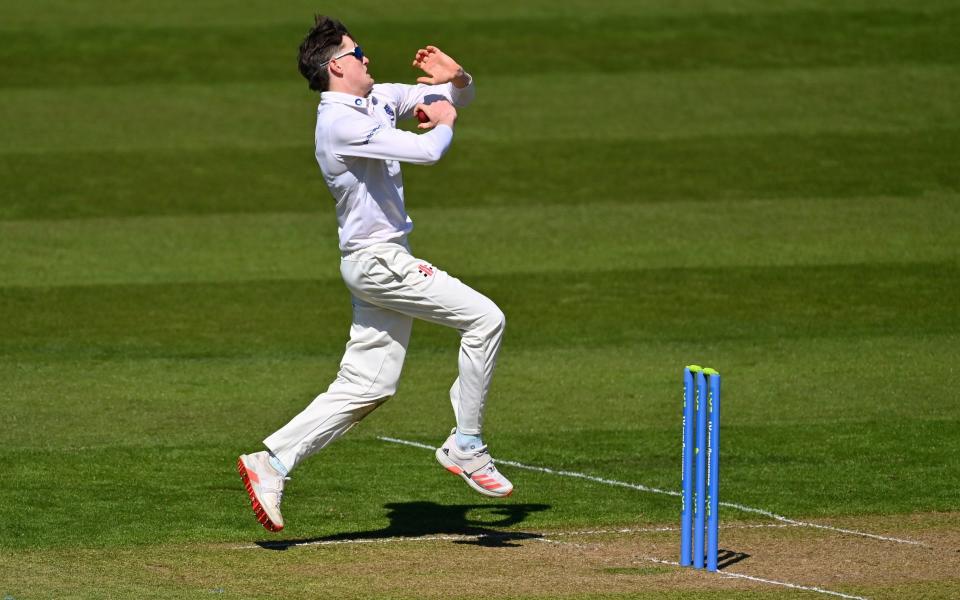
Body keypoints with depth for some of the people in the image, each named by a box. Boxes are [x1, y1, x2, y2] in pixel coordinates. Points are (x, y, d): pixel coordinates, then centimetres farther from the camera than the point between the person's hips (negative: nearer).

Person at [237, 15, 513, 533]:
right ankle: (465, 447, -5)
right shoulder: (341, 123, -17)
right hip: (377, 260, -9)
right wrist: (444, 121, -5)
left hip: (382, 262, 9)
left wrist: (455, 79, -4)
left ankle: (271, 462, 8)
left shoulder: (378, 100, 12)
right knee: (484, 318, -13)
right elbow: (427, 152, -26)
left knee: (365, 388, 7)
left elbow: (460, 97, 19)